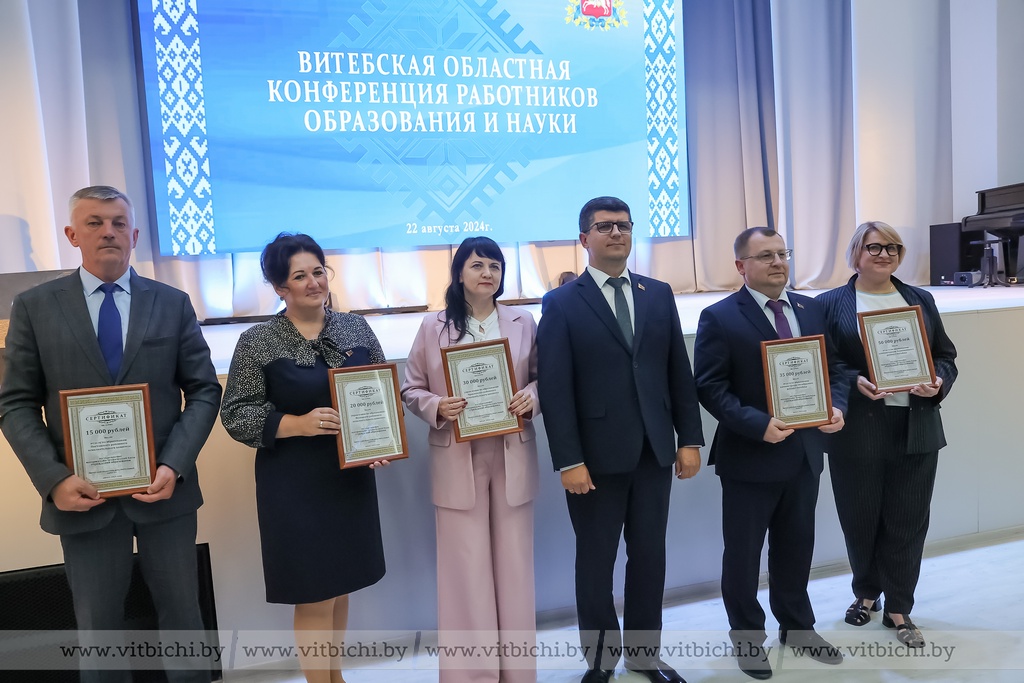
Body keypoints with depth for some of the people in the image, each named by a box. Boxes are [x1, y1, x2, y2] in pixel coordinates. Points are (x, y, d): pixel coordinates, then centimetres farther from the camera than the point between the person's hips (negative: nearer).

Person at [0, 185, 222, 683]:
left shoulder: (173, 304, 2)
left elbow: (204, 391, 0)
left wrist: (174, 466, -12)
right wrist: (54, 479, -13)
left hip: (164, 488, 1)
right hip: (83, 496, 0)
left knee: (182, 612, 14)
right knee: (97, 625, 15)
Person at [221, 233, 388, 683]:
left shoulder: (356, 327, 3)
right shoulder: (257, 342, -8)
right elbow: (235, 414, -8)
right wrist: (298, 424, -21)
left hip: (351, 477, 5)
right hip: (294, 484, -4)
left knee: (341, 584, 19)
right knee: (313, 595, 4)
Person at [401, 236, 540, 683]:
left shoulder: (523, 323, 5)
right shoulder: (433, 327, 1)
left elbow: (543, 376, 11)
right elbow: (412, 390, 4)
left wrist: (532, 397, -10)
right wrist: (437, 408, -16)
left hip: (513, 459, 2)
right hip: (457, 463, -1)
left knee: (514, 567, 10)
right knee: (465, 572, 4)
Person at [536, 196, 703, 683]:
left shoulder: (659, 295, 9)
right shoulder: (561, 303, -4)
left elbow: (679, 372, 9)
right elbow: (554, 389, -10)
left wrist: (689, 439, 4)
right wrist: (568, 461, -15)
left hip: (655, 451, 4)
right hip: (597, 455, -3)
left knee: (649, 555, 14)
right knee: (596, 561, 10)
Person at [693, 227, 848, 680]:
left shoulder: (812, 309, 8)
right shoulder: (719, 317, -11)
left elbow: (834, 367, 11)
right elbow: (710, 387, -15)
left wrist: (837, 406, -8)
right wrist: (758, 424, -25)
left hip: (805, 452, 5)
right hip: (749, 456, -5)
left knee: (797, 547, 20)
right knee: (743, 553, 10)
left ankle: (797, 626, 41)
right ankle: (746, 635, 30)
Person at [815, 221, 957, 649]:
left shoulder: (920, 300, 11)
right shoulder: (830, 304, 0)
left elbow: (945, 355, 13)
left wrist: (938, 383, -7)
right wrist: (855, 382, -19)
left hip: (916, 430, 3)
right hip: (858, 432, -2)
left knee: (907, 522, 8)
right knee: (860, 520, 10)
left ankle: (898, 609, 25)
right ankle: (866, 593, 35)